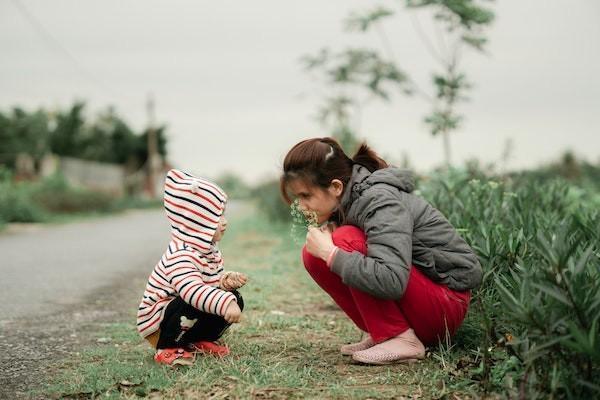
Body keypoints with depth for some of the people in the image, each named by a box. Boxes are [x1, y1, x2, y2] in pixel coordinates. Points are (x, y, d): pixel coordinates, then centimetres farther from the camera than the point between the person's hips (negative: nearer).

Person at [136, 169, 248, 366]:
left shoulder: (209, 249, 2)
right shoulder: (181, 255, -31)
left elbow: (214, 279, 12)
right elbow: (193, 290, -47)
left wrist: (227, 280, -12)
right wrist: (224, 304, -57)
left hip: (182, 313, 9)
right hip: (157, 319, -9)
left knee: (235, 299, -2)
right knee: (195, 304, -37)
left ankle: (198, 342, 11)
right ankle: (167, 349, -16)